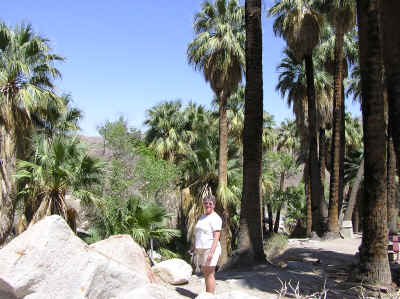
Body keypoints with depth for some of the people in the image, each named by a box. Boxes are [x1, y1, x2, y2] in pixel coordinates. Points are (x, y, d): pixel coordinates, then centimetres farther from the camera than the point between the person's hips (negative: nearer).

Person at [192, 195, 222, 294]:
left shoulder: (215, 218, -11)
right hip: (202, 249, 9)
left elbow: (216, 237, -17)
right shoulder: (203, 217, 16)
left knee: (209, 274, -6)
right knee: (206, 274, 13)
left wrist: (211, 252, -24)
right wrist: (196, 247, 16)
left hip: (210, 249, -9)